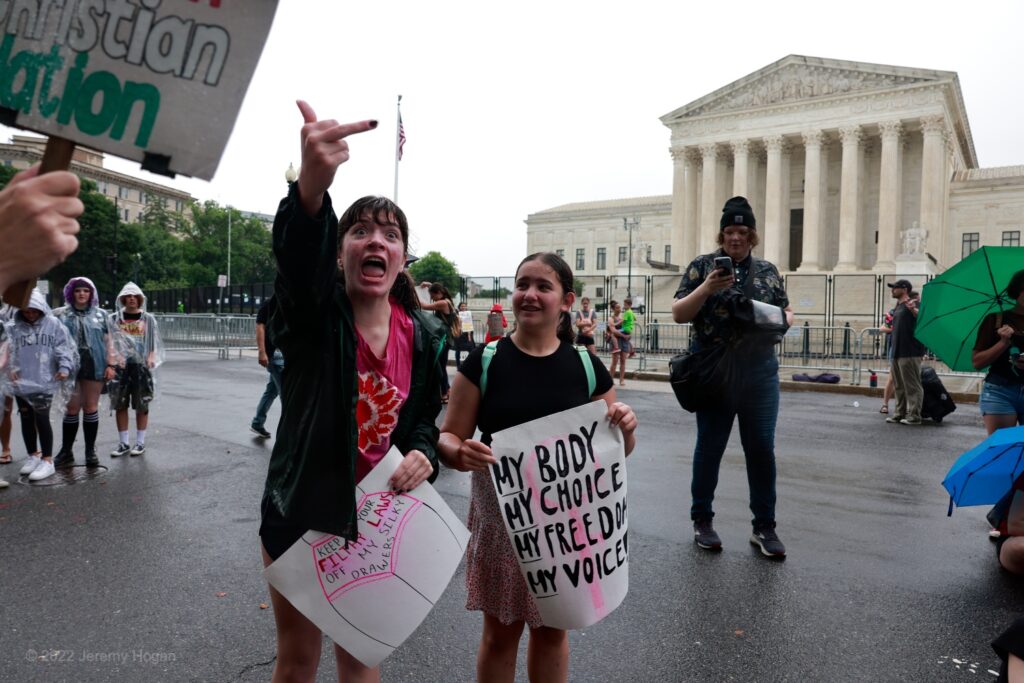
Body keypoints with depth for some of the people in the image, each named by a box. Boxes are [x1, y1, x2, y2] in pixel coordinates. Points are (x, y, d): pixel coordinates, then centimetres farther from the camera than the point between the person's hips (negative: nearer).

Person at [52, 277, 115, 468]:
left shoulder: (101, 315, 8)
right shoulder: (60, 314, 7)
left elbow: (108, 342, 7)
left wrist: (110, 365, -1)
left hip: (94, 365, 0)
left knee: (91, 407, 5)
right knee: (72, 408, 2)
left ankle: (91, 451, 13)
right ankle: (66, 451, 13)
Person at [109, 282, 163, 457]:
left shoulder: (148, 319, 5)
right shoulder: (115, 318, 7)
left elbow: (154, 343, 5)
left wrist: (152, 358, -13)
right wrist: (116, 356, -14)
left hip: (141, 366, -1)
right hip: (120, 367, 1)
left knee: (141, 406, 3)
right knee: (120, 405, 5)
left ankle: (140, 442, 13)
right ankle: (123, 443, 15)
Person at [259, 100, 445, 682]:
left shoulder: (424, 335, -5)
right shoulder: (313, 313, -17)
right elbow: (298, 248, -40)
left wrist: (423, 454, -16)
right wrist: (313, 183, -61)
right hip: (303, 509, -2)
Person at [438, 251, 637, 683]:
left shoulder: (587, 367, -2)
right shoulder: (484, 361, -7)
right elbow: (448, 437, -5)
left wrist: (625, 428, -16)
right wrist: (460, 453, -28)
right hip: (501, 515, -1)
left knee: (552, 629, 19)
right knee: (500, 631, 12)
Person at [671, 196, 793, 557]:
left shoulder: (768, 270, 11)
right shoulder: (703, 266, 1)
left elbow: (787, 312, 17)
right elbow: (678, 314, -4)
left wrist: (781, 321, -6)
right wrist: (707, 288, -19)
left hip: (760, 374, 3)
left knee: (762, 448, 4)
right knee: (709, 447, 7)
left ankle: (764, 527, 15)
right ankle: (702, 521, 22)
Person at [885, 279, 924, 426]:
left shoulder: (912, 304, -8)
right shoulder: (897, 307, 18)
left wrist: (913, 310, -40)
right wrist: (889, 328, 12)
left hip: (910, 352, -9)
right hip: (897, 352, 9)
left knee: (912, 386, -4)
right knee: (899, 386, 14)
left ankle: (914, 415, 1)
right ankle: (900, 413, 22)